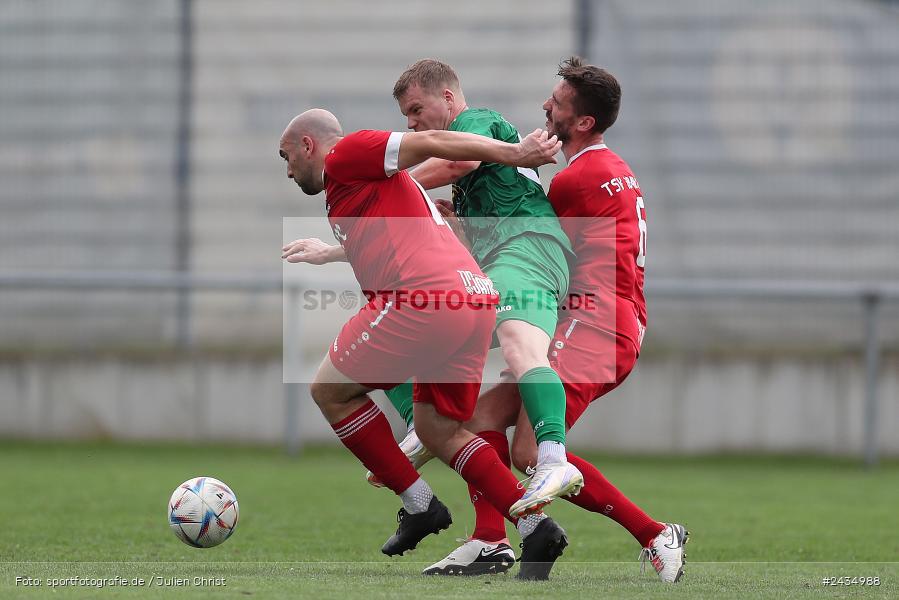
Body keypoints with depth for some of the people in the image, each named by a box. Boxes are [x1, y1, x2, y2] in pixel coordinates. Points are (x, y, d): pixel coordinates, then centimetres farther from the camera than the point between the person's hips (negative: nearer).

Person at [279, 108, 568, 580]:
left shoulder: (343, 156, 4)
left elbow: (429, 142, -5)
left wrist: (514, 154, -10)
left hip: (425, 296, -9)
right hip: (475, 295, 9)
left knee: (330, 392, 9)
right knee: (438, 431, 17)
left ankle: (419, 505, 7)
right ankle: (536, 527, 4)